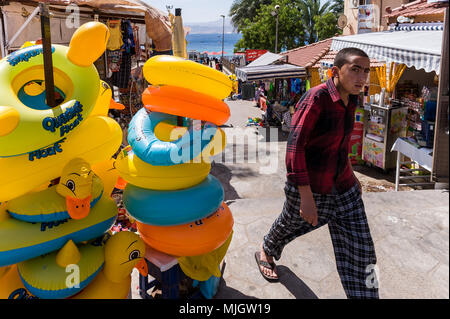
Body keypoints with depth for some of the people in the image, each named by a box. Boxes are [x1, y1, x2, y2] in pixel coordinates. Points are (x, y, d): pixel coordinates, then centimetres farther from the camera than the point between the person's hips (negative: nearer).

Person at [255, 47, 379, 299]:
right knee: (292, 224, 23)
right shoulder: (316, 98, -23)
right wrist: (306, 196, -30)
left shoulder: (350, 100, 2)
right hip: (309, 185, -6)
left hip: (342, 188, 6)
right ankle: (266, 252, 57)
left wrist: (350, 173, 21)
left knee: (360, 250, 3)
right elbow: (295, 144, -27)